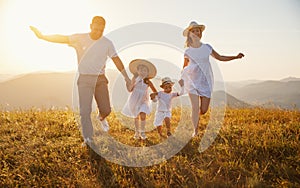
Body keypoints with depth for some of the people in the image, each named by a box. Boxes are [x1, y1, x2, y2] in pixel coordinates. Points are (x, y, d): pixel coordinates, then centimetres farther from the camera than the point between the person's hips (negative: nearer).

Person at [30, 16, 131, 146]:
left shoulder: (107, 43, 1)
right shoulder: (79, 39, -2)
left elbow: (116, 60, 3)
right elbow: (61, 39, -3)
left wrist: (126, 77, 1)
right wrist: (42, 36, -11)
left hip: (100, 79, 1)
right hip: (84, 79, -1)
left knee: (106, 109, -1)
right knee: (85, 110, -7)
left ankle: (102, 117, 36)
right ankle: (87, 139, 4)